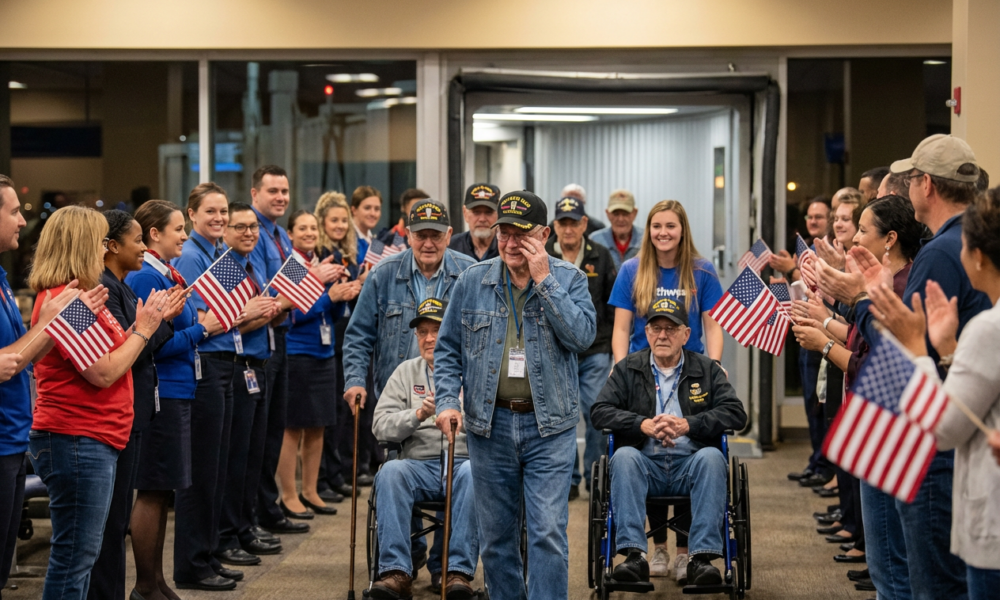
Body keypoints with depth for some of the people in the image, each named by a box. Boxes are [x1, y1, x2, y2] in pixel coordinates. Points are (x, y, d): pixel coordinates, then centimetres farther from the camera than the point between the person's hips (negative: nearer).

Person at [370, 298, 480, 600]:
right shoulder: (406, 371, 18)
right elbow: (381, 426, 7)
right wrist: (419, 414, -10)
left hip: (464, 461, -2)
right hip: (419, 465, 2)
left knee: (473, 472, -36)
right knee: (391, 471, -31)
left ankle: (459, 571, -36)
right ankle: (396, 572, -32)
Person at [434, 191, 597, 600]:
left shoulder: (569, 279, 2)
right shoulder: (472, 282, 6)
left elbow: (582, 335, -14)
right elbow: (448, 348, 9)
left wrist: (543, 280, -14)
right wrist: (447, 399, -5)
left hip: (549, 426, -2)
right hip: (489, 423, 2)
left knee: (548, 532, -9)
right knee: (496, 535, 9)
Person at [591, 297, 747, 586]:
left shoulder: (707, 370, 14)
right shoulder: (627, 369, 14)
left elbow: (736, 413, 0)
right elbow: (599, 411, 1)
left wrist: (688, 425, -14)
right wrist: (643, 424, -15)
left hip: (691, 464, 0)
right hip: (645, 466, 0)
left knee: (712, 457, -32)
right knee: (624, 456, -31)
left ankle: (702, 556, -38)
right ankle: (634, 555, -39)